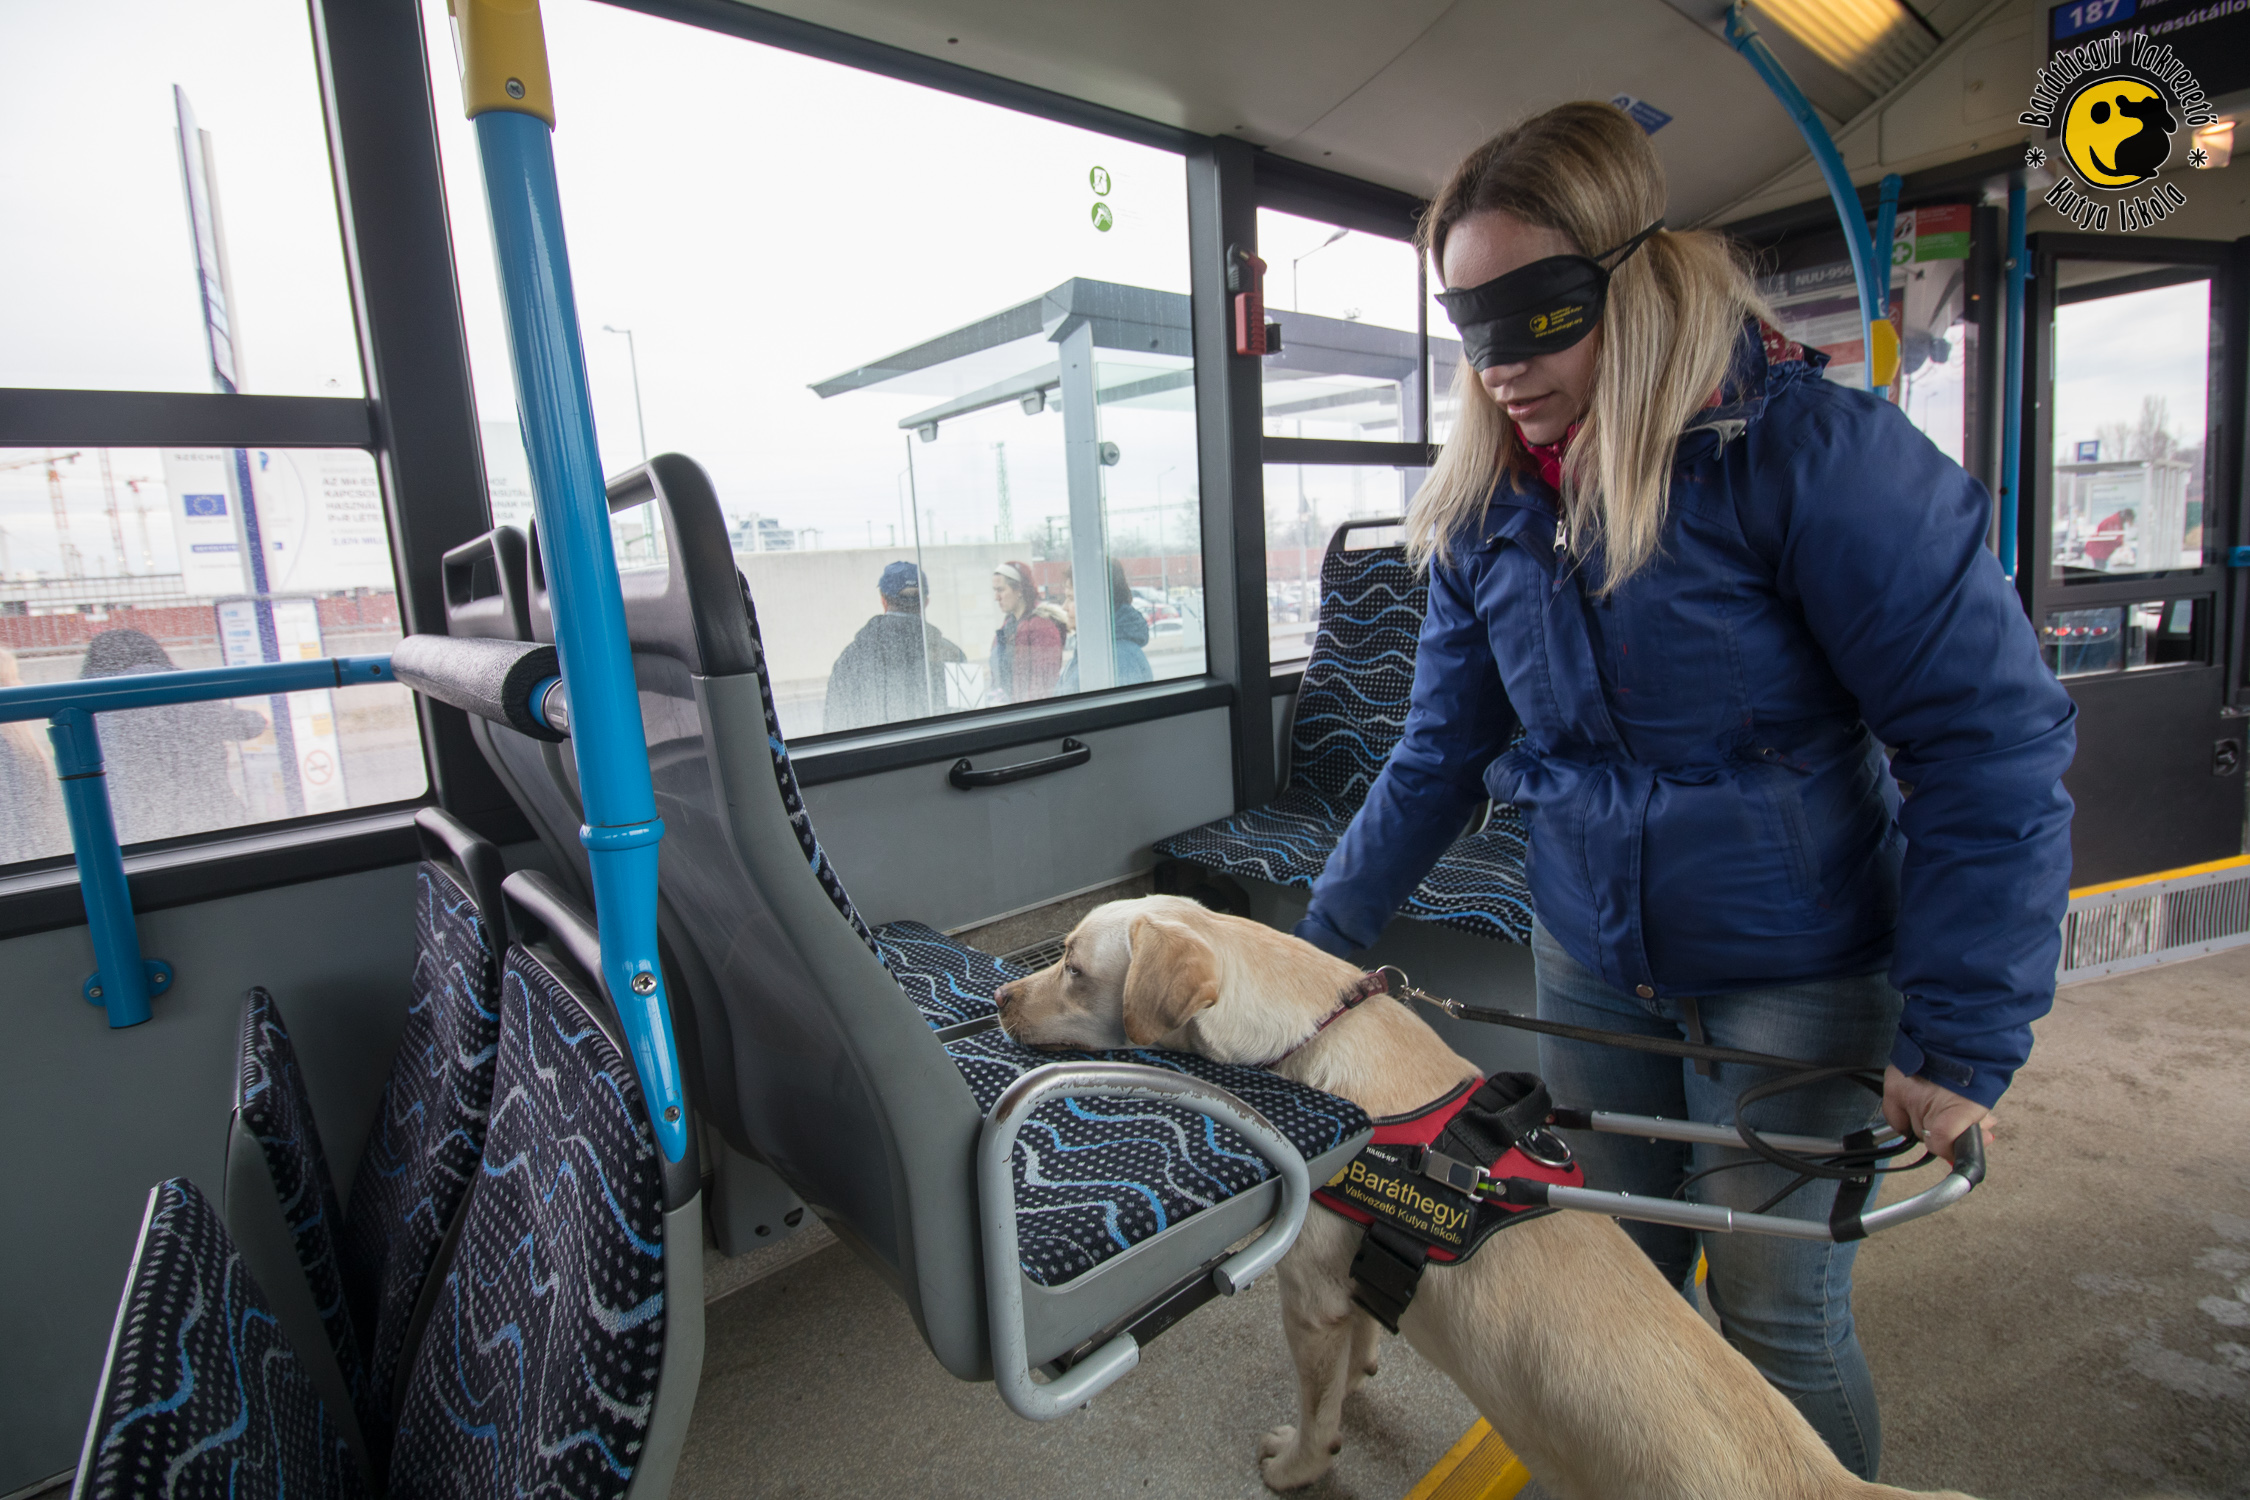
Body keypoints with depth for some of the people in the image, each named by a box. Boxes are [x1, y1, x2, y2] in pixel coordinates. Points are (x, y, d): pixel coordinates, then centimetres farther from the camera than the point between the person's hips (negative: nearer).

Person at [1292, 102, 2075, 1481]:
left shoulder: (1812, 450, -19)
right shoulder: (1486, 510, -3)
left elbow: (1994, 743, -17)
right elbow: (1442, 752, 3)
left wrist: (1961, 1034, -18)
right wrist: (1325, 939, 3)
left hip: (1793, 978, -4)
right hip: (1591, 965, 5)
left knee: (1779, 1313, 8)